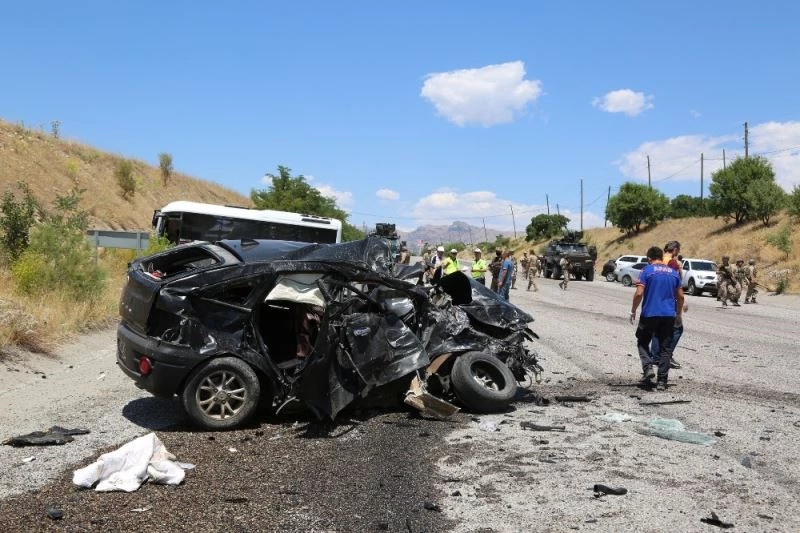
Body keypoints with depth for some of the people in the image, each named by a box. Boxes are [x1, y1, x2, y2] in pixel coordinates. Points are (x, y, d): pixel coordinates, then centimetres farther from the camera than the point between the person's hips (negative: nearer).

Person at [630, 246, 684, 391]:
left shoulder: (647, 270, -3)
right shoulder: (673, 273, 11)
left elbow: (639, 293, -11)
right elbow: (680, 296, 13)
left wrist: (633, 311, 0)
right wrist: (679, 314, 24)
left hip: (650, 314, -4)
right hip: (669, 315, 4)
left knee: (643, 342, 13)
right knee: (665, 348, 7)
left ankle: (648, 368, -7)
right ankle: (662, 381, 5)